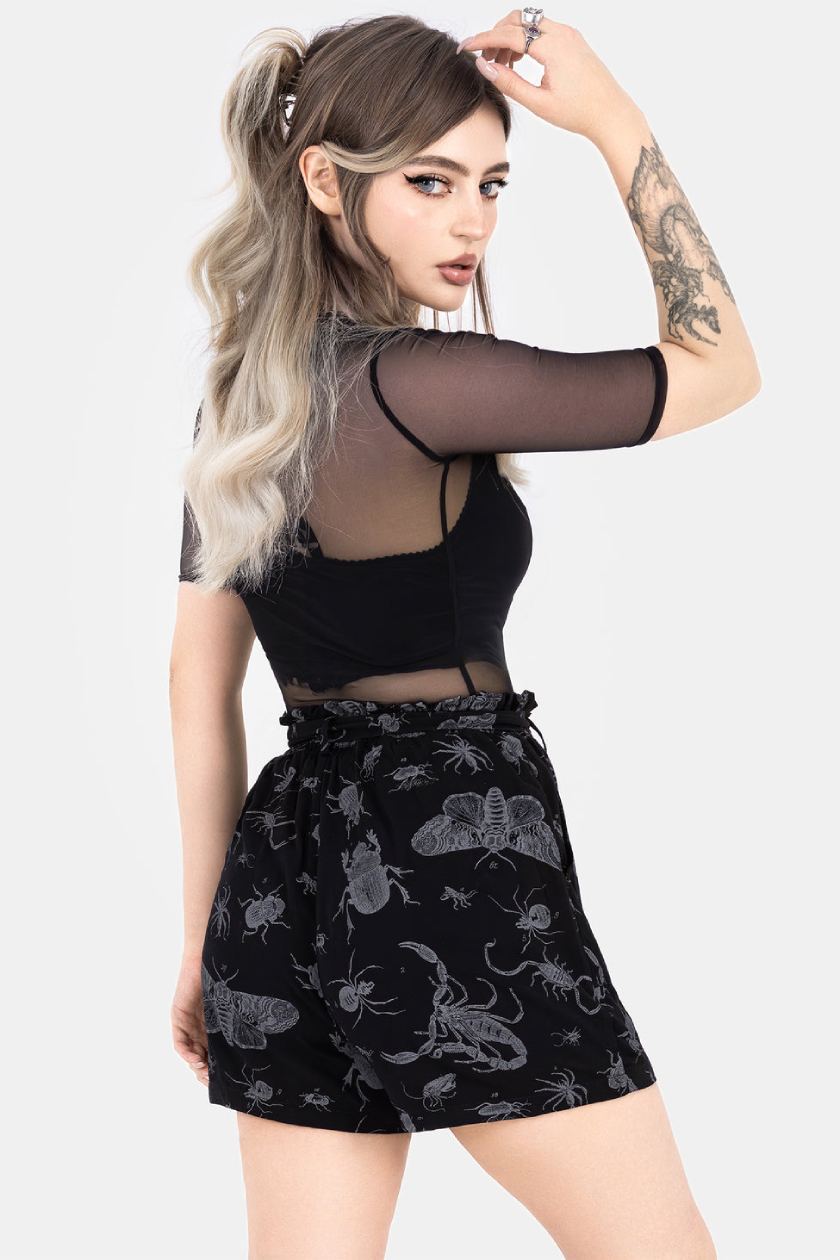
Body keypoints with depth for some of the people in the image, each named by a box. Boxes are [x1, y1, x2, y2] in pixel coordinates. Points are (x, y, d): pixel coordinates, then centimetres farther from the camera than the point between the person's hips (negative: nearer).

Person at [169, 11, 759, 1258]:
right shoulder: (413, 383, -17)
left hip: (288, 865, 8)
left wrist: (205, 936, 17)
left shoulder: (242, 399, 8)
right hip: (456, 858, -8)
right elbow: (721, 370, -9)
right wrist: (616, 123, -7)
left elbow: (199, 684, 11)